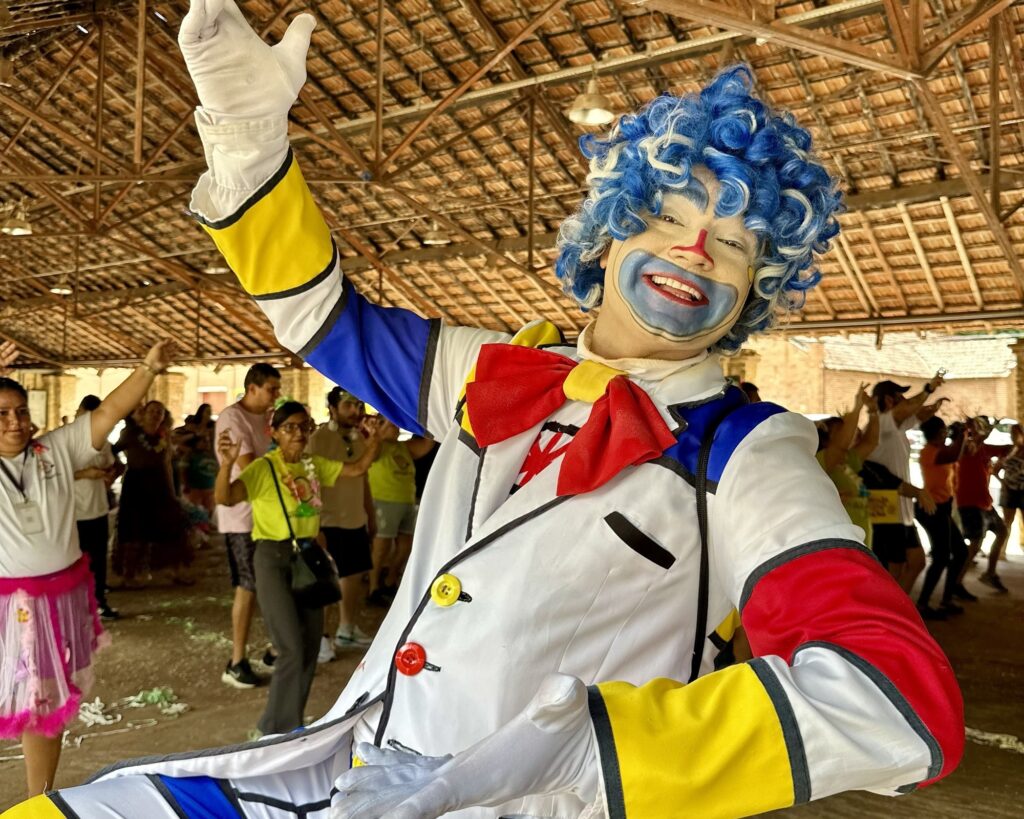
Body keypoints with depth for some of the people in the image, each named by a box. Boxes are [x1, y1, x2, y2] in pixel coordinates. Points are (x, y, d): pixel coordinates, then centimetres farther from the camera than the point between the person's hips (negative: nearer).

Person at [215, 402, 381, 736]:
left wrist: (375, 437, -3)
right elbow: (225, 498, -26)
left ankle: (288, 722, 30)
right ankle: (279, 727, 11)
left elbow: (358, 468, 11)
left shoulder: (314, 465, 6)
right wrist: (227, 463, -44)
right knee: (292, 649, -9)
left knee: (310, 645, 12)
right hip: (274, 559, -7)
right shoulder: (262, 468, -13)